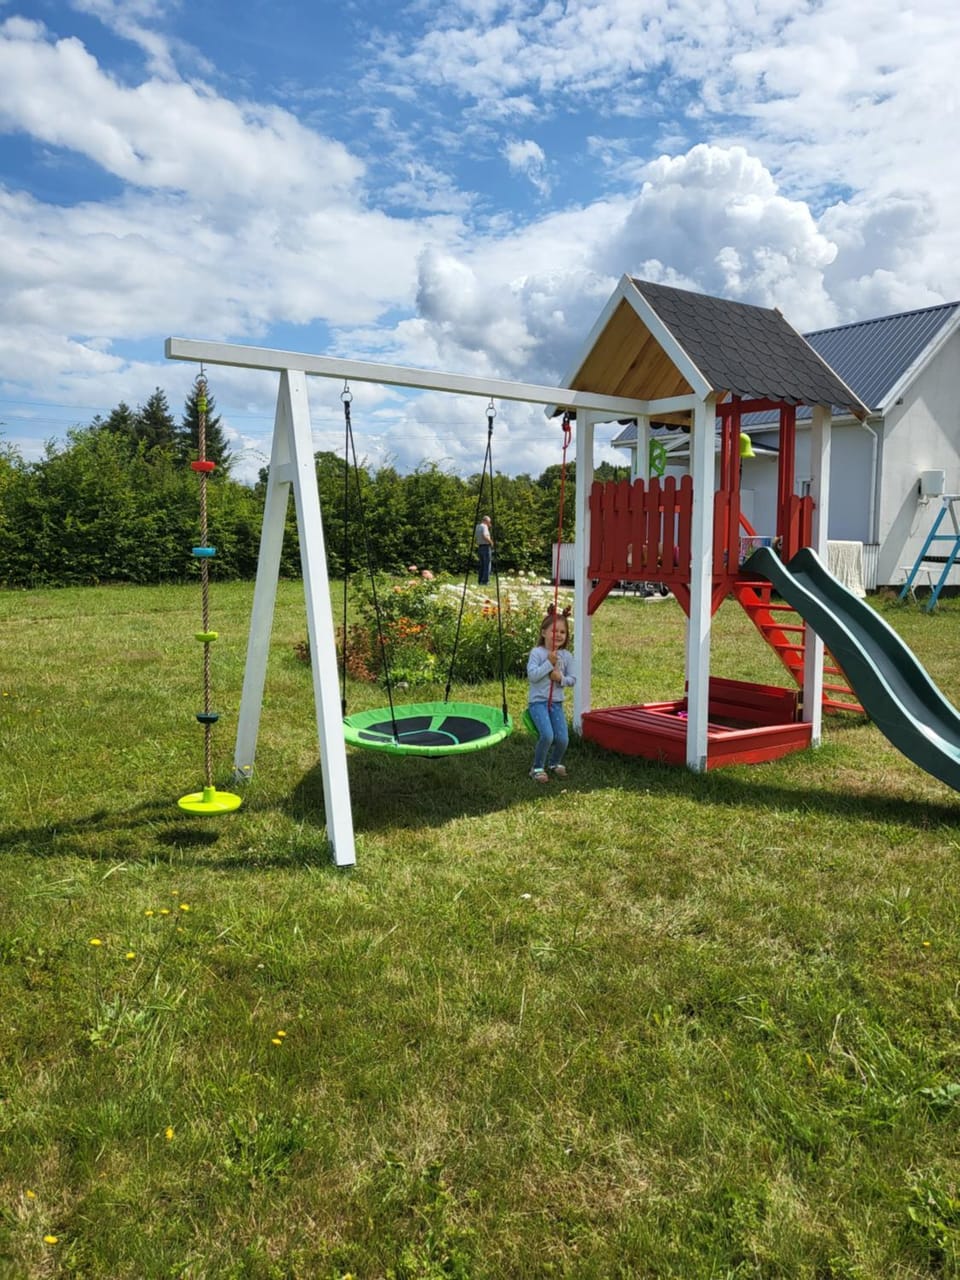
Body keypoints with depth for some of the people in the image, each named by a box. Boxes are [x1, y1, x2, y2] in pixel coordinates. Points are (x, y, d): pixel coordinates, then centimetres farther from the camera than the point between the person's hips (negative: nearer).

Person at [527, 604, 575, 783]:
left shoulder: (567, 656, 6)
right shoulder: (537, 652, -7)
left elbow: (572, 680, 8)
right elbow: (532, 675, -17)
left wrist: (561, 678, -12)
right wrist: (549, 663, -20)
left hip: (557, 703, 4)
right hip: (538, 702, -4)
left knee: (563, 739, -7)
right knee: (547, 735, -23)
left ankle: (555, 763, 25)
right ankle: (538, 767, 0)